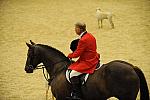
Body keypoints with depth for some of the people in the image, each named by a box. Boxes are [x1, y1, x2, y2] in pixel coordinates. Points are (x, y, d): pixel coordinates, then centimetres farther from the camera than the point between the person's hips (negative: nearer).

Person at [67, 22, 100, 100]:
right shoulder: (90, 36, 10)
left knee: (73, 73, -18)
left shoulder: (83, 40, -22)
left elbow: (77, 54, -19)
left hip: (87, 62, -11)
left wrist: (69, 55, 1)